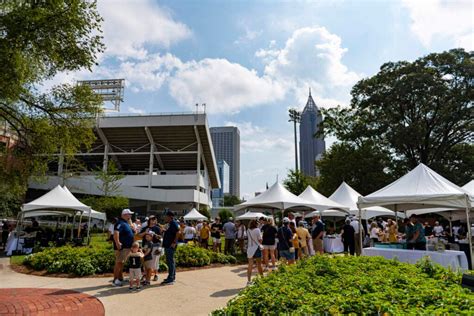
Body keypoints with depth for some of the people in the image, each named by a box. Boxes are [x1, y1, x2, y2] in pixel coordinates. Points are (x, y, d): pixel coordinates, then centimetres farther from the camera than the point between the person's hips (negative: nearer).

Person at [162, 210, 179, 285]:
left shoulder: (173, 223, -15)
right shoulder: (169, 224, 16)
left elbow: (178, 233, -24)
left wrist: (174, 242, -24)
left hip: (171, 245, -10)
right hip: (167, 245, 11)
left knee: (170, 262, -7)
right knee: (170, 261, 16)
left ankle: (170, 279, -3)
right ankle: (172, 277, 25)